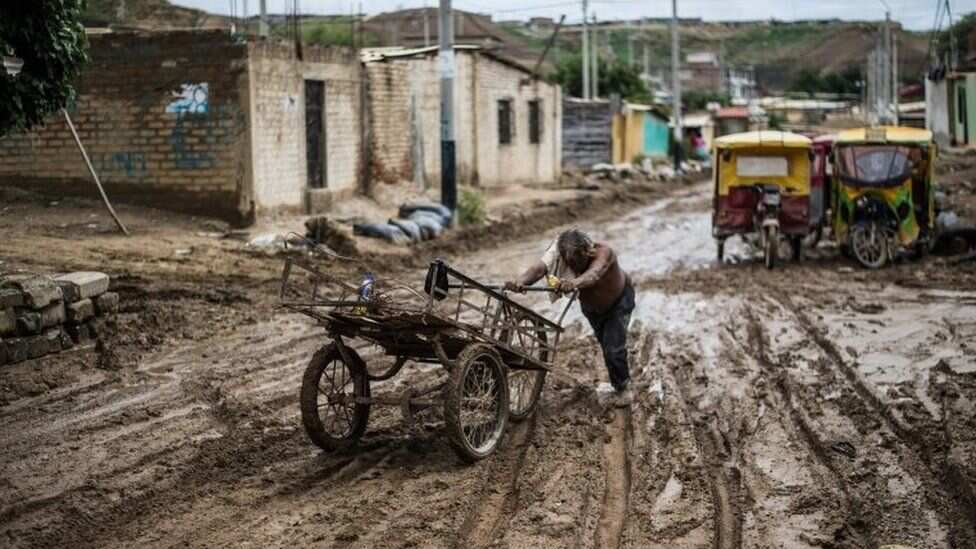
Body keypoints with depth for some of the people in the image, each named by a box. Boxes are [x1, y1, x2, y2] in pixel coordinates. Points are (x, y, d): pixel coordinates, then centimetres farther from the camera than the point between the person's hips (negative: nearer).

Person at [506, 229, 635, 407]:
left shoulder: (603, 252, -42)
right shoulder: (559, 252, -33)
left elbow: (593, 274, -63)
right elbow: (540, 267, -52)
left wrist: (575, 283, -86)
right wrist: (520, 281, -74)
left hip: (619, 300, -4)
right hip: (591, 305, 4)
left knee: (614, 348, -12)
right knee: (605, 344, 21)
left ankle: (623, 387, 16)